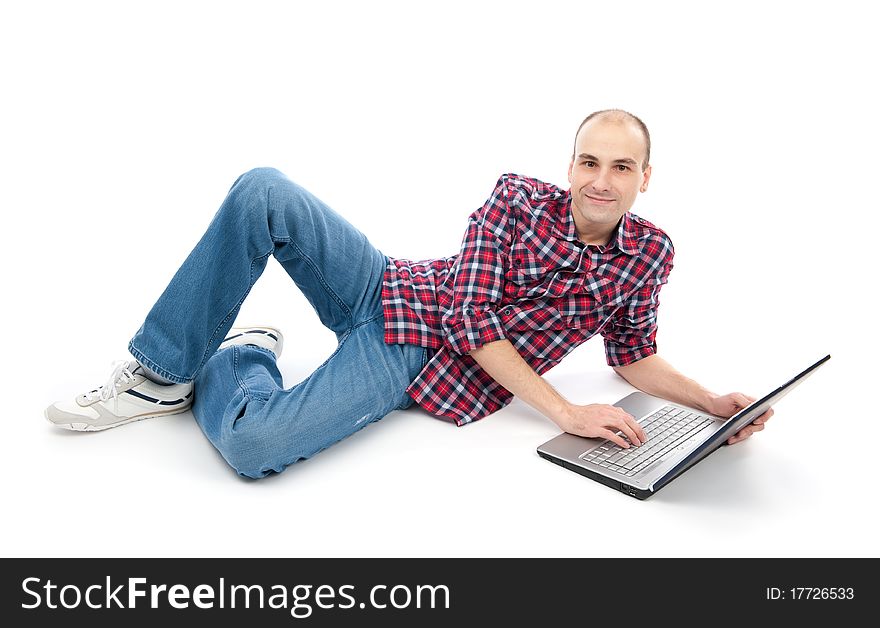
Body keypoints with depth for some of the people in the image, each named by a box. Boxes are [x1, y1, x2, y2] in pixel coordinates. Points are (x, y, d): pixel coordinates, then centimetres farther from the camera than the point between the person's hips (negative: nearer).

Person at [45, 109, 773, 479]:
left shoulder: (648, 256, -3)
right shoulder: (519, 196, -7)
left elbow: (636, 358, 8)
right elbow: (472, 317, -13)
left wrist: (716, 402, -10)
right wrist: (567, 412, -20)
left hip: (415, 369, -2)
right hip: (389, 291, 2)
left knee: (250, 444, -29)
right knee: (261, 191, -22)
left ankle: (240, 361, 10)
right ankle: (162, 373, -5)